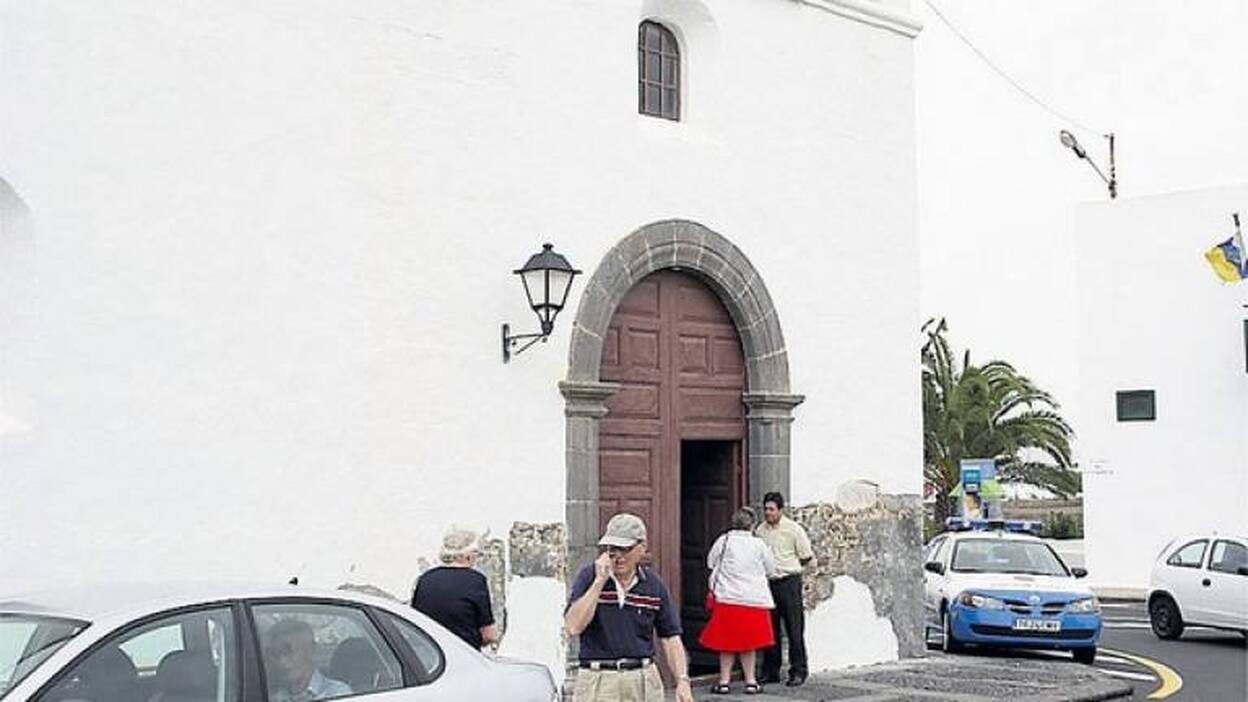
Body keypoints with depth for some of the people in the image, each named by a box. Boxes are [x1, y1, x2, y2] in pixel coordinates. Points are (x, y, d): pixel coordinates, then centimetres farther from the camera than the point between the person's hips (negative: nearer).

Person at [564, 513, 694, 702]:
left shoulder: (654, 585, 5)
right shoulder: (589, 576, -3)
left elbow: (670, 638, 8)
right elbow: (573, 627, -15)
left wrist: (682, 680, -3)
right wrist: (600, 581, -17)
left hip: (644, 681, 3)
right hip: (598, 680, -3)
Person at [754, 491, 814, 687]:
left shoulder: (793, 529, -5)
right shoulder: (760, 530, 8)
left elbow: (806, 557, 0)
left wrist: (787, 567, 5)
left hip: (789, 582, -5)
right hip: (768, 583, 5)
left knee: (794, 629, -3)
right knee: (770, 629, 9)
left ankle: (798, 671, 3)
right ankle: (771, 671, 16)